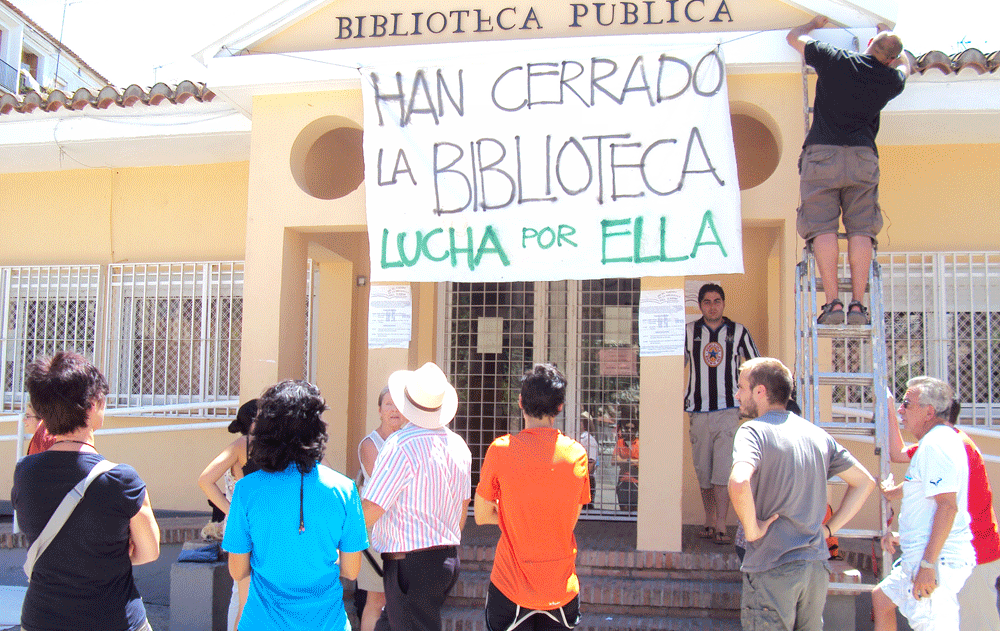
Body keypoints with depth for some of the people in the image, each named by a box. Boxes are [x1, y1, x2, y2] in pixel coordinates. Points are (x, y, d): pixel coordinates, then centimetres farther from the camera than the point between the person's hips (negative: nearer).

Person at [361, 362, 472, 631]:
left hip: (411, 564, -8)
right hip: (448, 558, 8)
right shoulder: (458, 445, 8)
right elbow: (462, 510, 18)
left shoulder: (401, 446, -17)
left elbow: (368, 513, -18)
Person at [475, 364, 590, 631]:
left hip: (511, 588, -2)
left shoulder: (501, 449, -10)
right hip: (562, 591, 2)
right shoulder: (577, 453, -3)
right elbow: (571, 520, 6)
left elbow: (482, 516, -1)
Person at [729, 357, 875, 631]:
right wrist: (828, 528, 14)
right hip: (817, 566, 7)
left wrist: (752, 530, -15)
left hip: (772, 569, -6)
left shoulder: (754, 431, -11)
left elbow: (739, 482, -30)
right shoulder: (817, 433, 11)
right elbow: (864, 481, 19)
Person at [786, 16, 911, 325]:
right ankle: (857, 303, -7)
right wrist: (893, 45, 53)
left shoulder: (833, 59, 5)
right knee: (860, 230, 0)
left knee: (824, 229, -6)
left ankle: (833, 302, -13)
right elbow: (904, 65, 37)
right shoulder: (891, 79, 10)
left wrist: (815, 23, 40)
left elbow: (794, 37, 21)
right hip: (863, 157, 1)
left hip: (822, 154, -1)